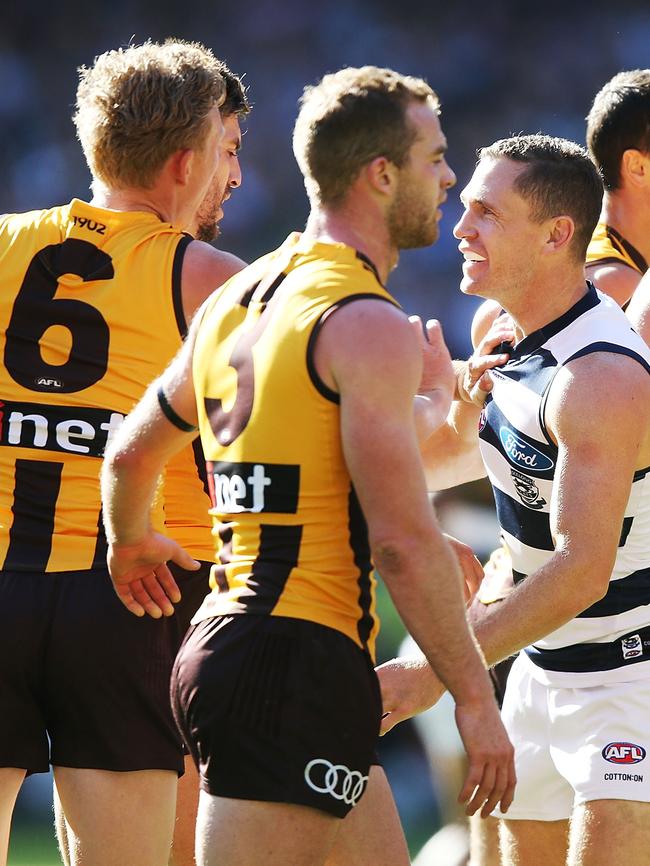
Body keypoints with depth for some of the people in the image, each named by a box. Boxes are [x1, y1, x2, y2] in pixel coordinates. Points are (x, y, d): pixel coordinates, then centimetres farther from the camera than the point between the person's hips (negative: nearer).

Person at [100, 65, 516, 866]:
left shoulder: (236, 300, 16)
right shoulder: (367, 325, -12)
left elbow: (130, 453, 28)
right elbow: (403, 542, -18)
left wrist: (129, 542, 49)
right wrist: (474, 698, -12)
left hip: (222, 642, 10)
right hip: (298, 667, -10)